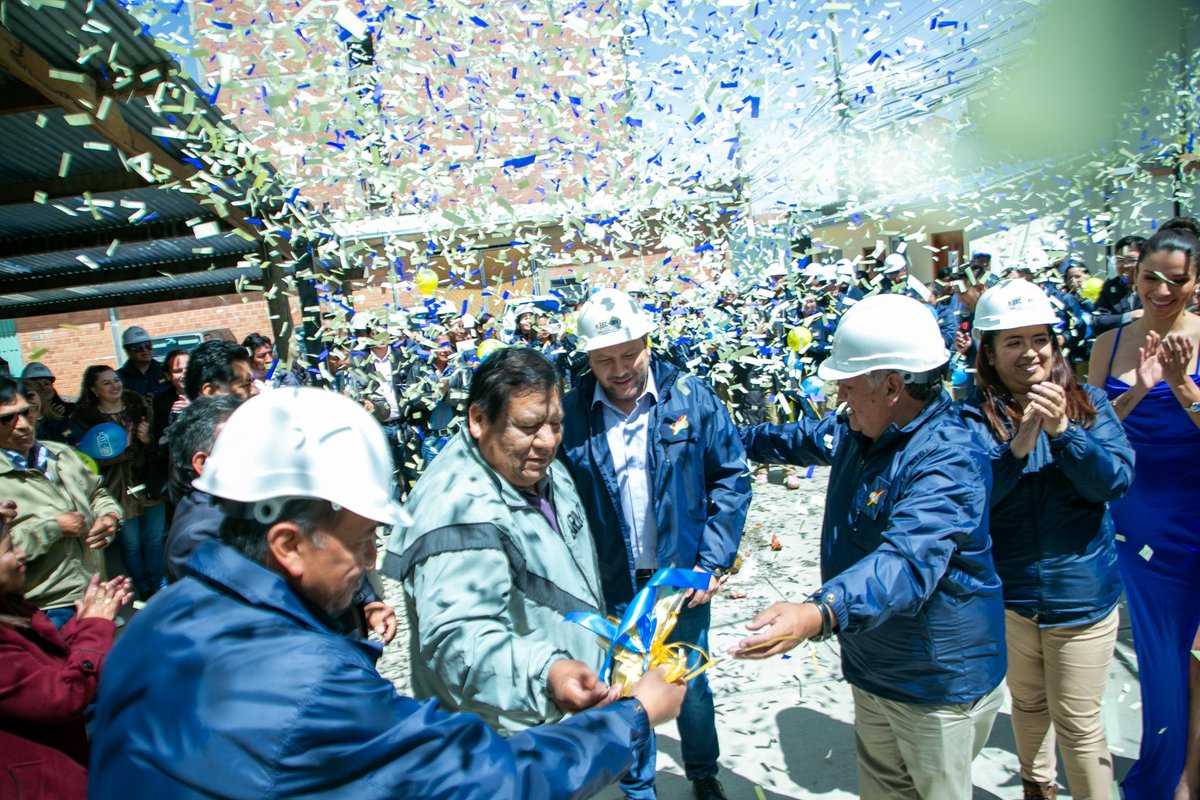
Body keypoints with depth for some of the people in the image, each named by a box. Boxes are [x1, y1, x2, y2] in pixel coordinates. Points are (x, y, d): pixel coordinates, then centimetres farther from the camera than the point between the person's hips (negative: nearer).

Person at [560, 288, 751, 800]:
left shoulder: (692, 398, -9)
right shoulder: (570, 415, -9)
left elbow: (732, 480, -3)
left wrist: (713, 563, -8)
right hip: (610, 586, 0)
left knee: (691, 685, 19)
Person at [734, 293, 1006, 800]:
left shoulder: (949, 462, -30)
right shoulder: (858, 431, -1)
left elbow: (907, 563, -44)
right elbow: (803, 439, 22)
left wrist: (820, 614, -59)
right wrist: (740, 440, 31)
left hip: (940, 685, -8)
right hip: (872, 669, 8)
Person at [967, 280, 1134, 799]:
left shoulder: (1087, 403, -5)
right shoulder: (974, 416, -10)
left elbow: (1116, 480, -14)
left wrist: (1063, 430, -28)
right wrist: (1019, 445, -31)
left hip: (1082, 595, 0)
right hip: (1007, 593, 1)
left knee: (1078, 721, 9)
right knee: (1027, 702, 22)